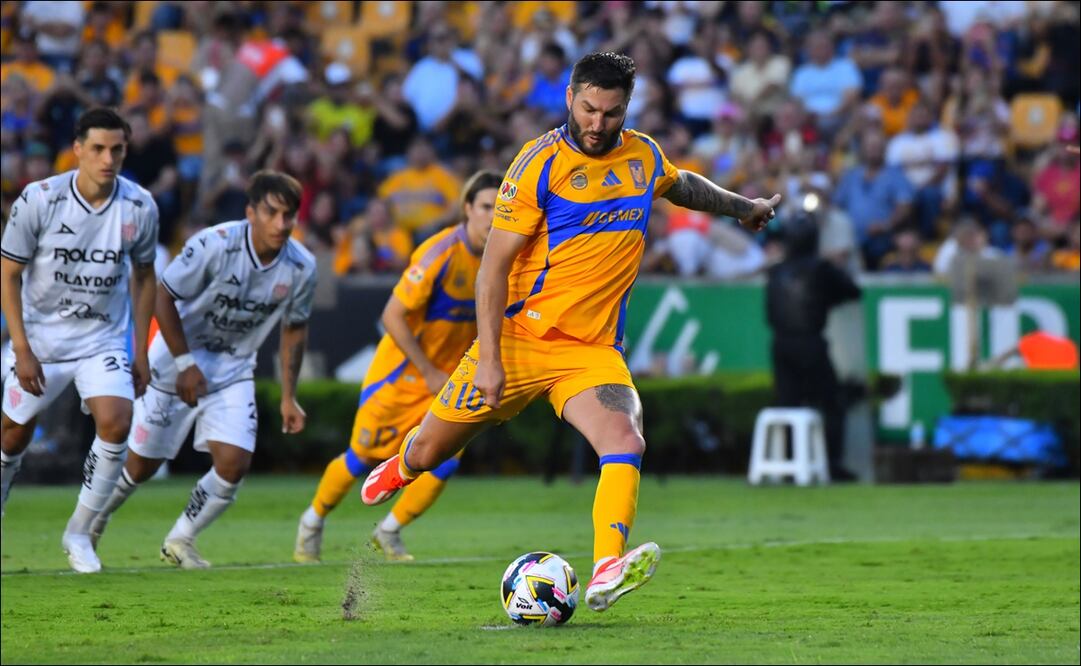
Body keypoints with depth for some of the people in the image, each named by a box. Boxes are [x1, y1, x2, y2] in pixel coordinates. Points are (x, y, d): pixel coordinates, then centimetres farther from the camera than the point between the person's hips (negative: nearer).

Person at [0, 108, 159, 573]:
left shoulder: (139, 207, -10)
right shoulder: (38, 200, -17)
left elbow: (143, 277, 6)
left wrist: (141, 353, 5)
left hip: (104, 339, 1)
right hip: (39, 337, -1)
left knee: (115, 424, -20)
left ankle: (79, 533, -4)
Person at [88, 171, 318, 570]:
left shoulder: (301, 267, -12)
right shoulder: (215, 245, -26)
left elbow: (294, 328, 5)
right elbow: (163, 298, -17)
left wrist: (288, 397, 5)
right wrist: (186, 365, -17)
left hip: (234, 369, 3)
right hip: (178, 357, -3)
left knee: (234, 464, -13)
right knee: (141, 465, 5)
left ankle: (180, 540, 10)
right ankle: (92, 521, 35)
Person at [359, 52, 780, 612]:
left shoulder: (644, 157, 5)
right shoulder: (541, 163, -11)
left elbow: (683, 186, 32)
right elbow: (495, 264, -13)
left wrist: (744, 207, 46)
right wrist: (489, 358, -20)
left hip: (593, 351, 3)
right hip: (519, 338, -3)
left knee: (625, 441, -26)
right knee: (430, 451, 8)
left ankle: (607, 572, -40)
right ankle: (401, 468, 46)